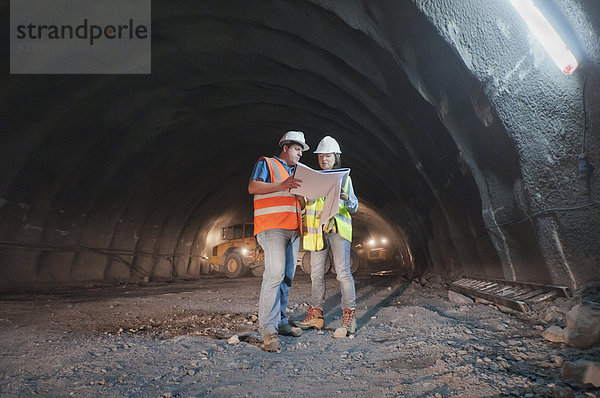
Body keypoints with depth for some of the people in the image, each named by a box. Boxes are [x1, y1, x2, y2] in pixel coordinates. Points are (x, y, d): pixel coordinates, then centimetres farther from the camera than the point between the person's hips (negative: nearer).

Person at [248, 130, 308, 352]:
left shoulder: (293, 174, 30)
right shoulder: (266, 164, 7)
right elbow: (252, 187, -9)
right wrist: (281, 186, -19)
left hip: (292, 230, 8)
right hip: (272, 227, -8)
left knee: (287, 276, 6)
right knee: (275, 273, -19)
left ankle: (280, 322, 13)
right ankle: (268, 329, -17)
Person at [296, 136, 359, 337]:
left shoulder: (344, 178, 9)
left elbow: (354, 207, 7)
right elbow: (305, 202, 13)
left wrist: (346, 198, -14)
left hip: (338, 227, -3)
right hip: (317, 228, 3)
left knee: (343, 271, -8)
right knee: (316, 273, 5)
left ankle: (349, 315, -1)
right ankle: (316, 314, 15)